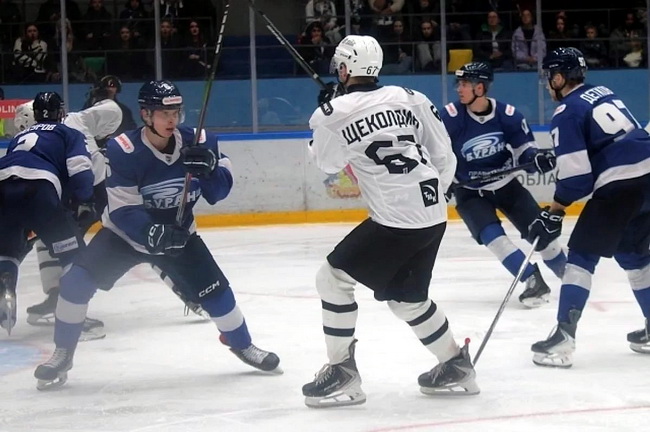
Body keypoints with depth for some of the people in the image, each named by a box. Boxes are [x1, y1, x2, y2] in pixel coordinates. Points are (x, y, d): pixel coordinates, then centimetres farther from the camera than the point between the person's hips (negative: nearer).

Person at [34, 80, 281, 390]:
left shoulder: (197, 142, -15)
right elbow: (123, 210, -25)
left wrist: (208, 168, -31)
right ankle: (62, 355, 1)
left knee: (214, 290, -4)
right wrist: (152, 234, -42)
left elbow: (220, 190, -10)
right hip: (125, 232, -2)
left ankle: (242, 345, 23)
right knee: (77, 282, -17)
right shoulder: (124, 150, -25)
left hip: (177, 234, 2)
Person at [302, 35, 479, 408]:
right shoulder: (410, 98, 7)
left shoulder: (334, 113, -8)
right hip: (433, 216, 7)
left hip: (395, 220, -7)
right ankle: (456, 366, 29)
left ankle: (343, 374, 7)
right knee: (407, 297, 23)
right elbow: (444, 155, 12)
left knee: (334, 278, 6)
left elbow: (327, 163, 11)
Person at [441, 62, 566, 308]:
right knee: (492, 237, -22)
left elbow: (524, 148, -5)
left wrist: (536, 158, -25)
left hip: (506, 184, 1)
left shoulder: (507, 114, -17)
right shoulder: (451, 116, -18)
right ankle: (535, 283, -17)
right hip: (470, 191, -1)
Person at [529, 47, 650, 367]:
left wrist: (553, 215, -2)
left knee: (582, 254, -2)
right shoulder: (603, 93, 19)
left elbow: (575, 175, -9)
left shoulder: (567, 112, -3)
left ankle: (563, 337, -9)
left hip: (619, 184, -8)